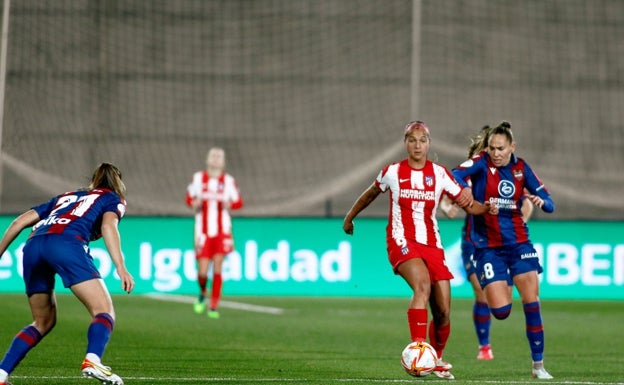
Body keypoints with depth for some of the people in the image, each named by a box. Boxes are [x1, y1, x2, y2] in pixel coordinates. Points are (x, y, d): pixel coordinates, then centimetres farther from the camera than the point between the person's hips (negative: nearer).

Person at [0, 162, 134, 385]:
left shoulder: (65, 197, 38)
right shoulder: (113, 199, 24)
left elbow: (20, 222, 29)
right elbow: (108, 226, 1)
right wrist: (121, 267, -10)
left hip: (33, 245, 6)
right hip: (67, 243, -6)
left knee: (43, 322, 19)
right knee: (104, 310, -6)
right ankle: (92, 361, -33)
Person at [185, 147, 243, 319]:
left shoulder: (228, 181, 0)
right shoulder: (198, 178, 3)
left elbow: (238, 202, 8)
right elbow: (189, 198, 14)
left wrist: (229, 204, -13)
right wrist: (194, 203, -8)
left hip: (222, 232, -1)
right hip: (203, 232, 1)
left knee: (217, 267, -10)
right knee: (202, 271, -5)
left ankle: (214, 307, -2)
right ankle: (202, 293, 28)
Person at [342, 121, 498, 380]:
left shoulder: (439, 174, 4)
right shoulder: (392, 172, 2)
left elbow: (468, 204, 3)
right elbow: (370, 195, 21)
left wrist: (486, 208, -18)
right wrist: (349, 218, 30)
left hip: (431, 244, 3)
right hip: (402, 241, -3)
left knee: (443, 312, 1)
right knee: (422, 285, -33)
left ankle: (436, 360, 27)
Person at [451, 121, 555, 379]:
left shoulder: (521, 167, 4)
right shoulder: (482, 163, -6)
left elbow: (549, 203, 7)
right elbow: (455, 176, -25)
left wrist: (541, 201, -15)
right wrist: (468, 193, -43)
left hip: (518, 243, 3)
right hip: (488, 247, -3)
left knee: (532, 302, -7)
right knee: (501, 311, -10)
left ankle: (538, 364, 3)